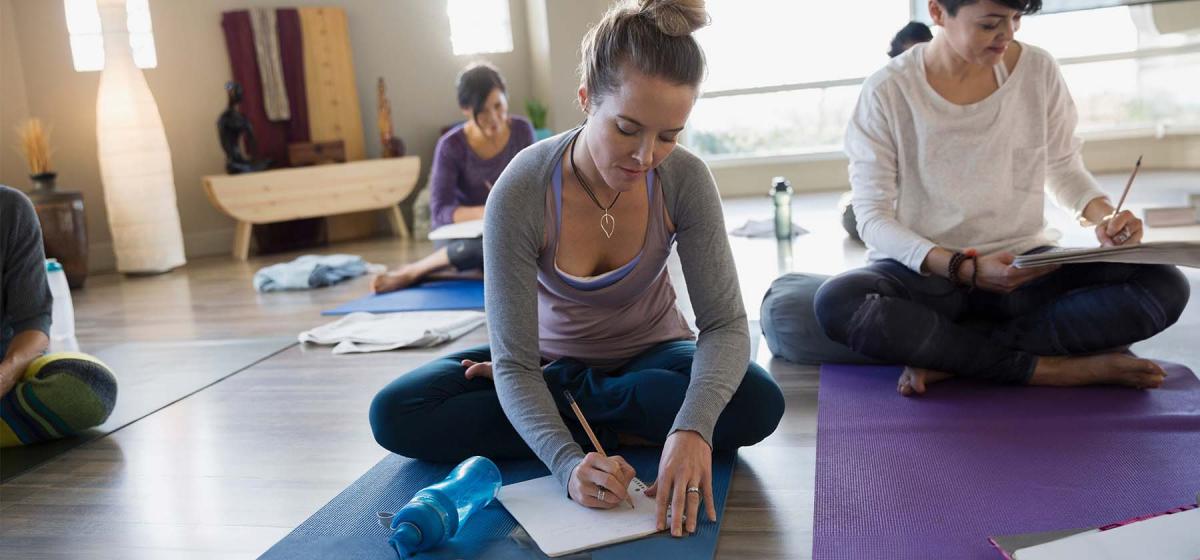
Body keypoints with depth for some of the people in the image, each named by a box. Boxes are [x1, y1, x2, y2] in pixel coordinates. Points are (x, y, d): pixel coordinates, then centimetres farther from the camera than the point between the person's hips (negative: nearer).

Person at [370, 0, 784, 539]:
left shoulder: (685, 178, -24)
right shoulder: (521, 192, -29)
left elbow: (724, 322, -23)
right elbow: (514, 363, -27)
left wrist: (693, 428, -42)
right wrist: (569, 463, -44)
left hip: (651, 352, 1)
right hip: (554, 356, 0)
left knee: (757, 405, -30)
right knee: (393, 414, -21)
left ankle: (557, 399, -12)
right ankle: (620, 431, -16)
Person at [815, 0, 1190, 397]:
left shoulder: (1037, 70, 0)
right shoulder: (887, 92, -9)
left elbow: (1064, 170, 13)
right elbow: (873, 217, -10)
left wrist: (1103, 215, -9)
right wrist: (964, 270, -24)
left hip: (1024, 267, 3)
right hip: (923, 272, -3)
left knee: (1164, 285, -20)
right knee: (836, 302, -35)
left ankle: (947, 357, -23)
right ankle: (1047, 368, -23)